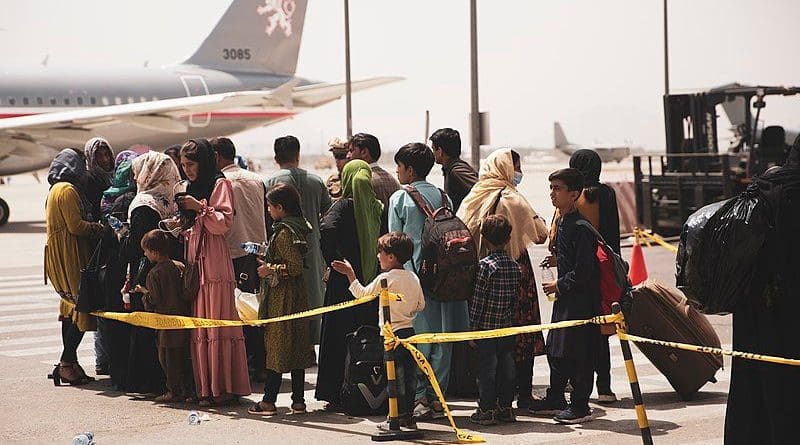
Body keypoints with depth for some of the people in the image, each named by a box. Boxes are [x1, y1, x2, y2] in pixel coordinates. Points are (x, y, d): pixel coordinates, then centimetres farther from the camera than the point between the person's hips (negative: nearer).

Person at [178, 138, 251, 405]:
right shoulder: (192, 188, 23)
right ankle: (205, 387, 2)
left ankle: (225, 388, -10)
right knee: (198, 328, 2)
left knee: (218, 323, -10)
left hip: (214, 263, -8)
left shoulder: (220, 184, 0)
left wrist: (200, 208, -15)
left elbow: (223, 223, -9)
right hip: (194, 263, 8)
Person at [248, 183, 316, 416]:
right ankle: (298, 401, 13)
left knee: (276, 348, -4)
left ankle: (268, 401, 0)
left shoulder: (283, 233, -17)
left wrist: (271, 270, -12)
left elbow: (295, 268, -22)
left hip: (281, 298, -9)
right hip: (296, 296, 9)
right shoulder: (298, 227, 11)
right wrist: (270, 264, 16)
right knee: (296, 348, 10)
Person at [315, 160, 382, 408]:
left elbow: (326, 229, -24)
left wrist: (334, 262, -16)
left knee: (340, 339, 2)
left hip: (345, 283, -4)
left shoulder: (343, 205, -7)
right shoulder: (377, 206, 6)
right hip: (373, 281, 4)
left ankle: (338, 395, 2)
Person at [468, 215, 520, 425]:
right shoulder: (515, 266, 5)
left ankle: (487, 410, 3)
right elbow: (516, 298, 11)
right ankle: (506, 407, 17)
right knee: (506, 366, 10)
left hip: (487, 328, -6)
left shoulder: (485, 265, -14)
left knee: (487, 368, -1)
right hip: (507, 328, 6)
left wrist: (473, 327, -7)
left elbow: (478, 300, -13)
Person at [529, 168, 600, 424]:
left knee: (578, 353, -3)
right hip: (565, 297, 10)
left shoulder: (580, 226, -18)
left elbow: (584, 269, -21)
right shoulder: (562, 221, 11)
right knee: (555, 349, 16)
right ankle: (555, 399, 27)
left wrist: (559, 285, -15)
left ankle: (580, 406, 5)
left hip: (581, 298, -10)